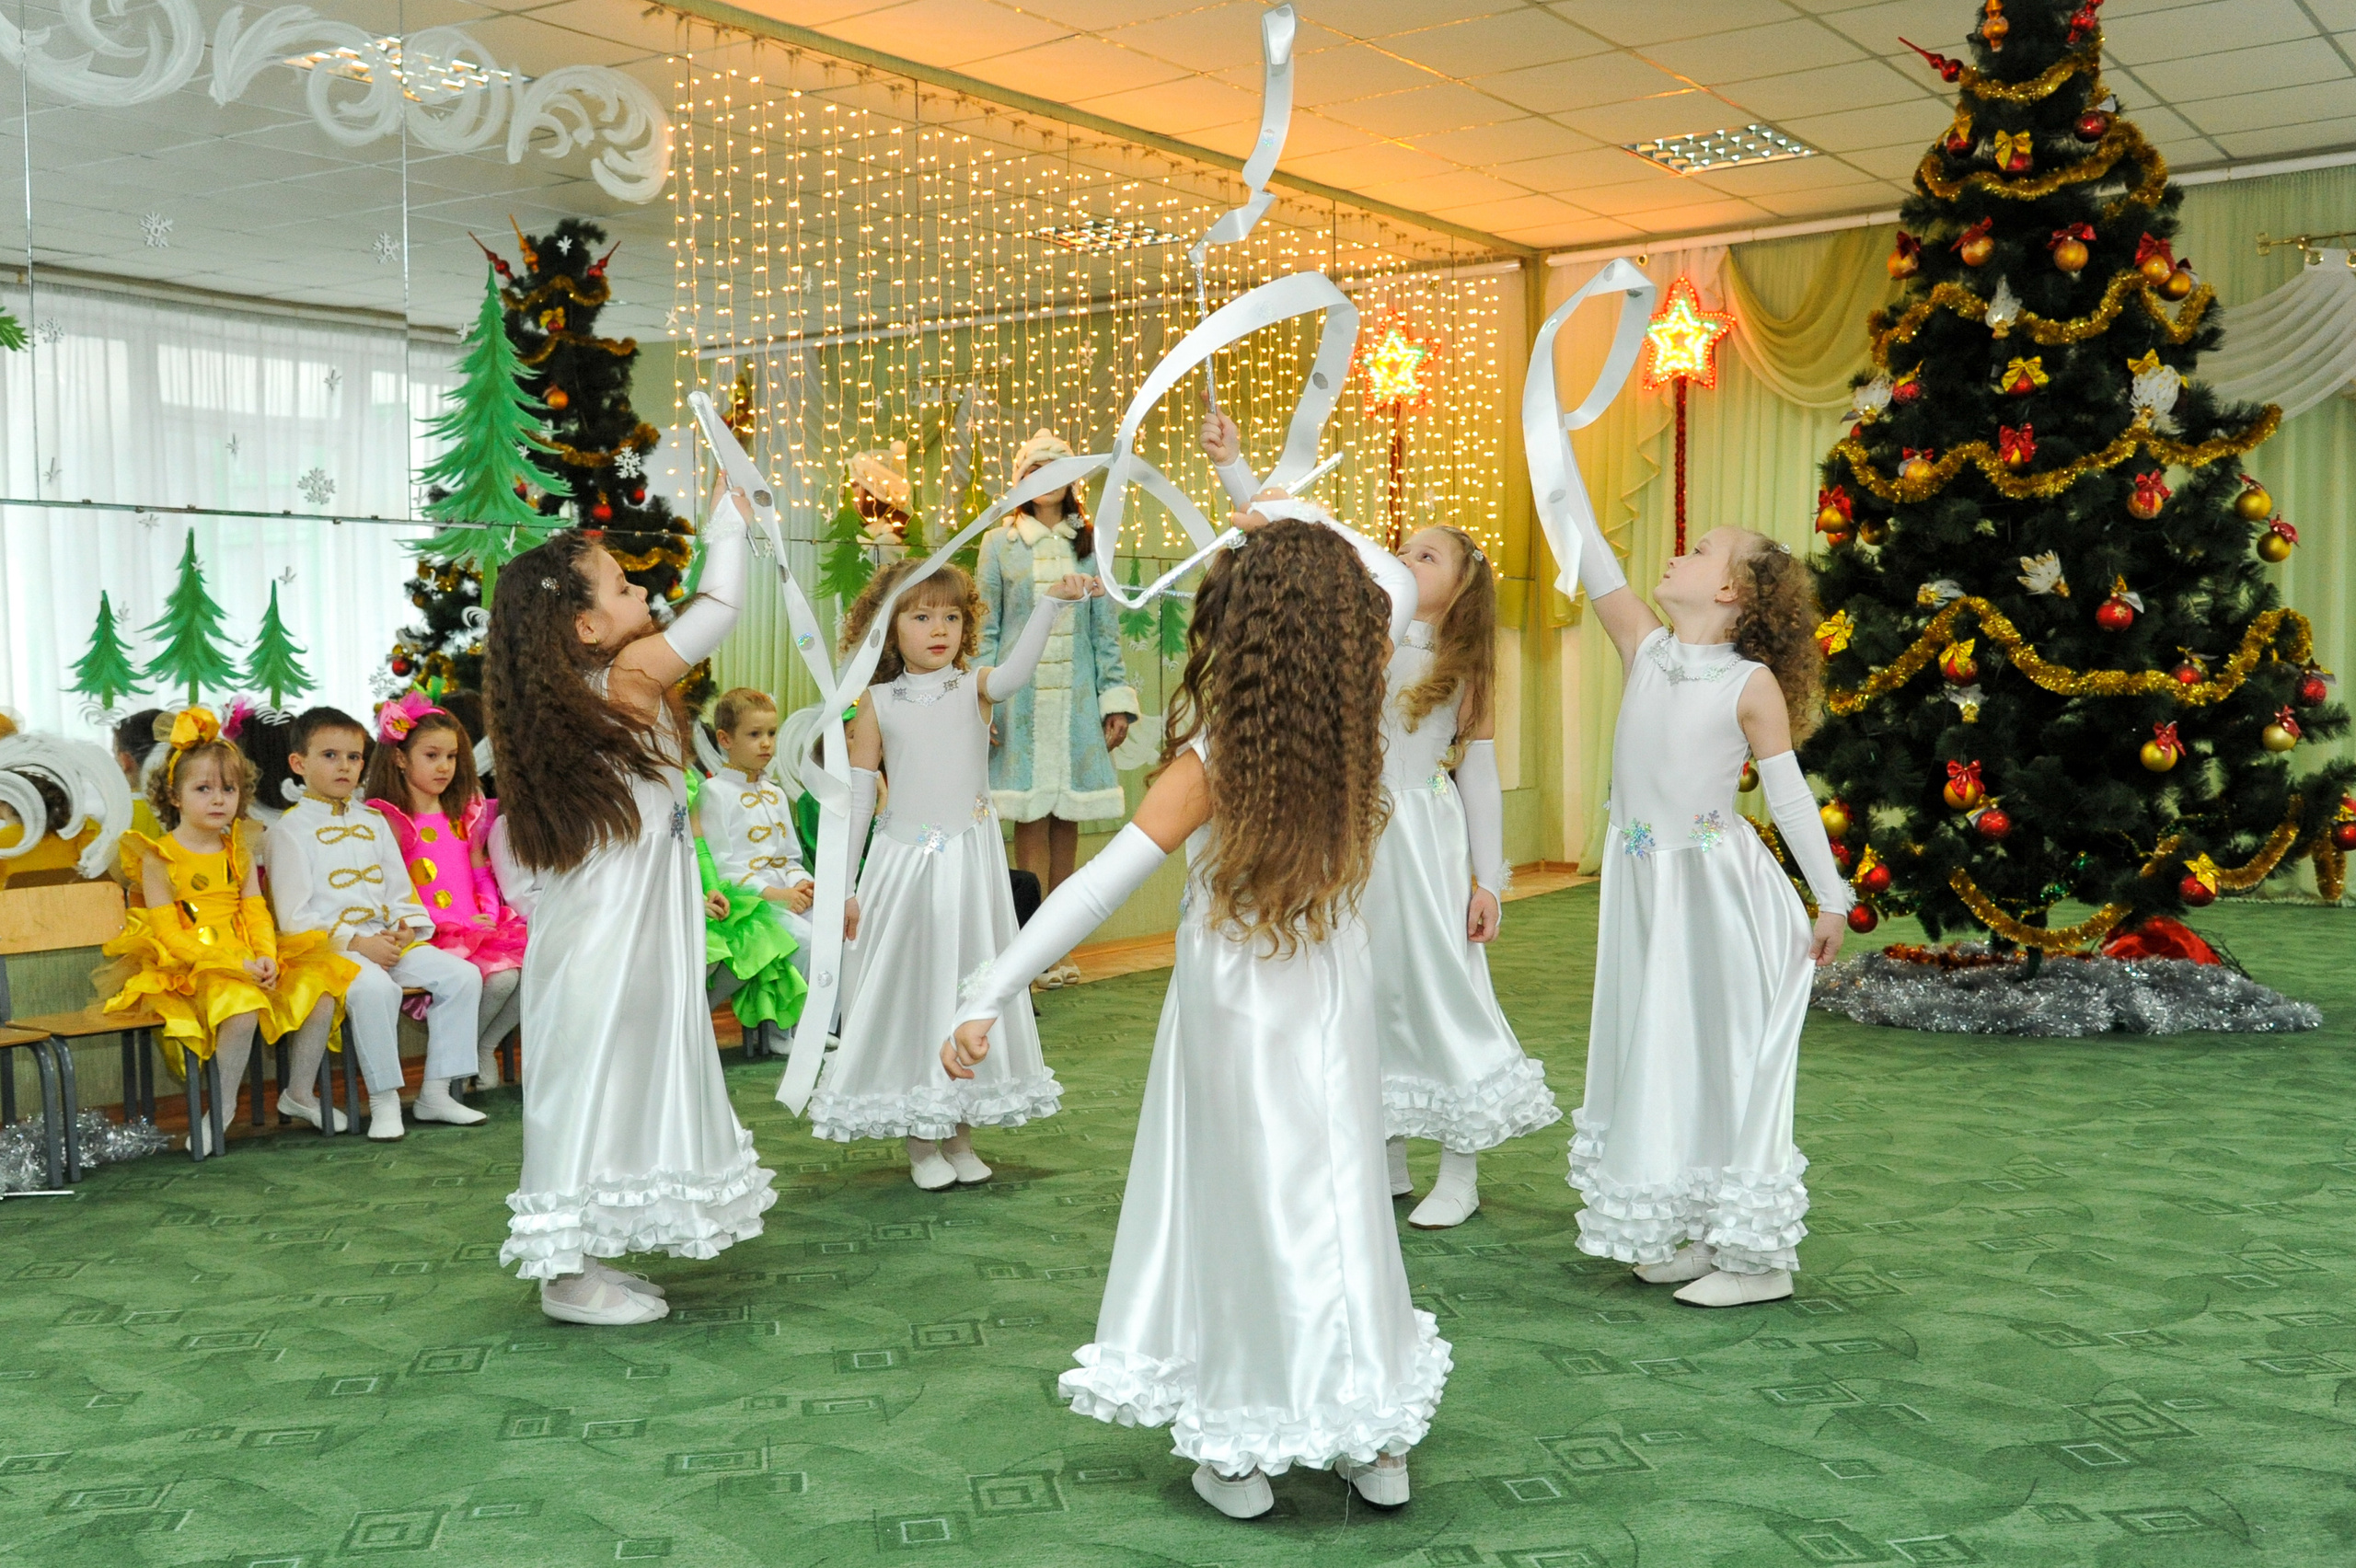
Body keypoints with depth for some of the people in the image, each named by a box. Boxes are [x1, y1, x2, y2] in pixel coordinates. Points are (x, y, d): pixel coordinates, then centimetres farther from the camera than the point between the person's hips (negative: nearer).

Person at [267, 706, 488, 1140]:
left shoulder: (373, 821, 19)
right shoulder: (291, 827, -1)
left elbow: (401, 891, 18)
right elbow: (294, 916, -8)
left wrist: (406, 928, -4)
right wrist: (355, 942, -17)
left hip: (388, 940, 6)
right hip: (327, 944, -6)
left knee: (462, 975, -12)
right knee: (374, 986, -36)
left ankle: (435, 1092, -5)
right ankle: (384, 1101, -23)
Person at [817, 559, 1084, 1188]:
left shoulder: (974, 688, 0)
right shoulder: (877, 704, 1)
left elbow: (1016, 669, -23)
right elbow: (857, 796, 4)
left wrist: (1051, 603, -37)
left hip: (971, 862, 0)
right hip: (902, 864, 0)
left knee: (970, 984, 7)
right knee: (907, 989, 5)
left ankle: (960, 1134, 22)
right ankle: (921, 1141, 18)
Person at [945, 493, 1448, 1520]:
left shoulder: (1213, 760, -21)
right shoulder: (1350, 716, -10)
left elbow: (1097, 888, -26)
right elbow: (1395, 587, 9)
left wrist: (987, 1001, -24)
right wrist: (1296, 521, 10)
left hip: (1235, 998, -4)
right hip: (1333, 984, 4)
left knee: (1239, 1203, 9)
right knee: (1338, 1188, 15)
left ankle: (1239, 1454, 19)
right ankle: (1374, 1440, 25)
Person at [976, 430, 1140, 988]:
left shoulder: (1090, 545, 11)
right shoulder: (1001, 543, 6)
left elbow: (1106, 629, 10)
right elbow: (984, 629, 4)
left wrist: (1117, 700, 3)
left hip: (1077, 697, 2)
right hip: (1022, 697, -2)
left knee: (1067, 818, 1)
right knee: (1032, 819, -6)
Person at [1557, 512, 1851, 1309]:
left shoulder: (1753, 683, -10)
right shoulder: (1645, 647, 3)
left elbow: (1790, 796, -7)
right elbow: (1592, 557, 1)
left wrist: (1833, 900, -6)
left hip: (1720, 892, -6)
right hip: (1642, 886, 6)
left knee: (1729, 1062, -1)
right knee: (1659, 1056, 13)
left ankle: (1758, 1258, 10)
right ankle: (1697, 1234, 28)